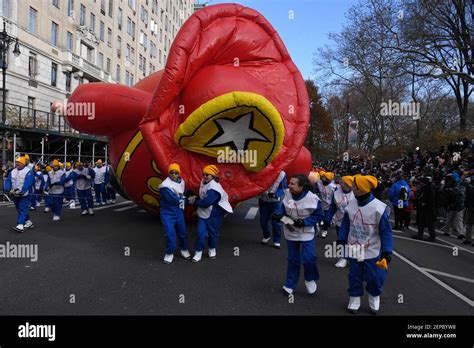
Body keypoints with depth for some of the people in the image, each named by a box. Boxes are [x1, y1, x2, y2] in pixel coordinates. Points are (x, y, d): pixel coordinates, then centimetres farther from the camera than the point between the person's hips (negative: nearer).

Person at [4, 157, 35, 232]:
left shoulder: (28, 172, -10)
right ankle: (28, 222, 27)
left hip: (24, 195, -7)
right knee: (19, 210, 14)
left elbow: (27, 183, -20)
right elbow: (8, 181, 2)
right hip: (15, 195, 7)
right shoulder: (12, 172, 10)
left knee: (22, 210, -13)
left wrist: (21, 191, -29)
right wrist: (9, 189, -16)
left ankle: (20, 226, -18)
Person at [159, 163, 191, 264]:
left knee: (182, 231, 14)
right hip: (167, 213, -6)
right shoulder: (165, 185, -21)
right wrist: (183, 199, -9)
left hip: (178, 211, 6)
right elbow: (173, 199, -25)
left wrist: (181, 198, -5)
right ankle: (169, 253, 13)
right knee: (170, 233, -6)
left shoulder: (181, 181, 1)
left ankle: (184, 250, 34)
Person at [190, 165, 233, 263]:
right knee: (201, 233, -3)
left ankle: (212, 249, 37)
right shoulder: (204, 182, 3)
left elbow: (206, 202, -30)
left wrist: (195, 201, -16)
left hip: (214, 214, -6)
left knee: (213, 233, 13)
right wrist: (196, 198, -1)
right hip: (203, 213, 6)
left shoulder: (214, 188, -26)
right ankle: (198, 252, 12)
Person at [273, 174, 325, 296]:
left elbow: (319, 216, -14)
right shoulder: (287, 193, -13)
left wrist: (304, 222, -25)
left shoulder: (312, 198, -24)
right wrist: (278, 215, -17)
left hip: (306, 233, -3)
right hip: (291, 232, 3)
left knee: (308, 259, -11)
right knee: (293, 259, 14)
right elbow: (283, 208, 3)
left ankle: (310, 279, 22)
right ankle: (290, 285, 31)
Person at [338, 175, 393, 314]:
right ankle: (354, 299, 33)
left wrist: (387, 252, -14)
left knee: (374, 278, 9)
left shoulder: (379, 208, -19)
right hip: (354, 250, 3)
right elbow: (345, 225, 6)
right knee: (354, 277, 13)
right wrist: (341, 241, 6)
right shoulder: (351, 205, -5)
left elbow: (386, 231, -13)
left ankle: (374, 298, 37)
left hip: (372, 252, -3)